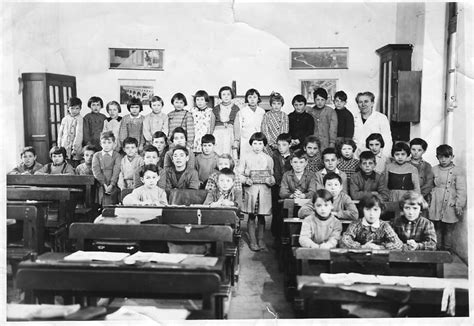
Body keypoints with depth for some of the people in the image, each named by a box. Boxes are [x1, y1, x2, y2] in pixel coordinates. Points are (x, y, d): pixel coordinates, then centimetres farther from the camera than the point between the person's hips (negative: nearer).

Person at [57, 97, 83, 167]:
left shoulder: (79, 119, -7)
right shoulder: (65, 119, 9)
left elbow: (79, 134, -11)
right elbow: (60, 133, 15)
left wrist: (75, 147, -15)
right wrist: (59, 146, 10)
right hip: (65, 148, 4)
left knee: (75, 166, -4)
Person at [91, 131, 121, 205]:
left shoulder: (117, 156, 7)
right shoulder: (97, 155, 12)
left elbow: (116, 171, -5)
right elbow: (96, 170, -1)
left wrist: (111, 185, -19)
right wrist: (104, 184, -13)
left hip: (112, 187, -1)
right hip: (100, 186, 2)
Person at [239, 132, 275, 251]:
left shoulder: (268, 159, 10)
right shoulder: (246, 158, 4)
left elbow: (271, 175, 12)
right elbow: (240, 174, 5)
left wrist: (271, 180, -9)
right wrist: (246, 180, -14)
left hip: (264, 190, 2)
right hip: (251, 189, -1)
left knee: (261, 216, 5)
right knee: (251, 216, 0)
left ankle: (260, 239, 17)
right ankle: (252, 241, 8)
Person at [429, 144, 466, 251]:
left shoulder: (458, 171, -2)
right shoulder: (434, 170, 8)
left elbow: (461, 190, -4)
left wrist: (460, 205, -8)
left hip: (450, 206, -2)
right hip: (436, 206, 2)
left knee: (448, 230, 5)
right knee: (437, 229, 8)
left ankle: (447, 250, 15)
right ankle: (438, 249, 17)